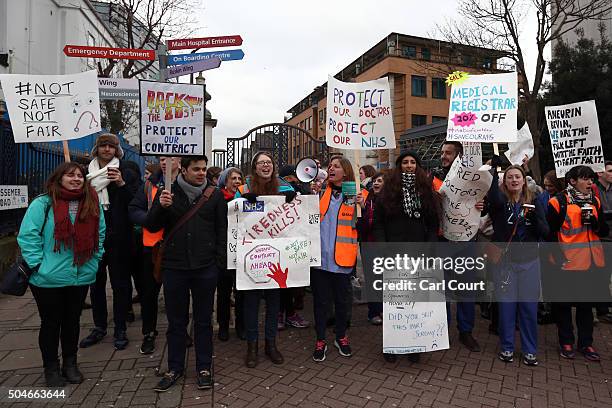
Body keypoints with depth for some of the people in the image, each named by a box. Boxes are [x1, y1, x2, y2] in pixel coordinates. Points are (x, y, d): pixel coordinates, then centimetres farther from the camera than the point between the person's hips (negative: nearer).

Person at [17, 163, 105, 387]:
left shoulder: (93, 204, 4)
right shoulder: (43, 203, -11)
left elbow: (100, 234, 11)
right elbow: (28, 235, -12)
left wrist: (94, 259, 6)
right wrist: (38, 264, -15)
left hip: (81, 276, 4)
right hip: (49, 278, -4)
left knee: (73, 320, 16)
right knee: (51, 322, 11)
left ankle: (70, 364, 33)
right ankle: (51, 368, 29)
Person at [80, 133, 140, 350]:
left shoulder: (127, 173, -1)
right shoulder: (87, 173, 9)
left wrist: (122, 184, -21)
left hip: (118, 237, -4)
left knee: (120, 282, 4)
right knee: (96, 281, 13)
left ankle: (120, 330, 15)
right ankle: (99, 326, 28)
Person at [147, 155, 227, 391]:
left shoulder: (215, 195, 3)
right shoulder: (167, 193, 4)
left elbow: (222, 231, 5)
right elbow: (151, 226, 3)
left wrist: (219, 263, -2)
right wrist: (161, 207, -16)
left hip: (206, 268, 0)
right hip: (174, 266, 1)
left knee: (204, 320, 11)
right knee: (176, 321, 12)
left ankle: (204, 367, 27)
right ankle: (175, 368, 30)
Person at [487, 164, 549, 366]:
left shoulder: (534, 202, 5)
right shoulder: (501, 200, -2)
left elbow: (545, 232, -1)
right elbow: (494, 199, -29)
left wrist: (534, 218, -19)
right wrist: (494, 171, -32)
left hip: (529, 261, 2)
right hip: (505, 261, -2)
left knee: (529, 306, 7)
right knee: (506, 305, 5)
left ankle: (530, 350, 23)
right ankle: (507, 347, 21)